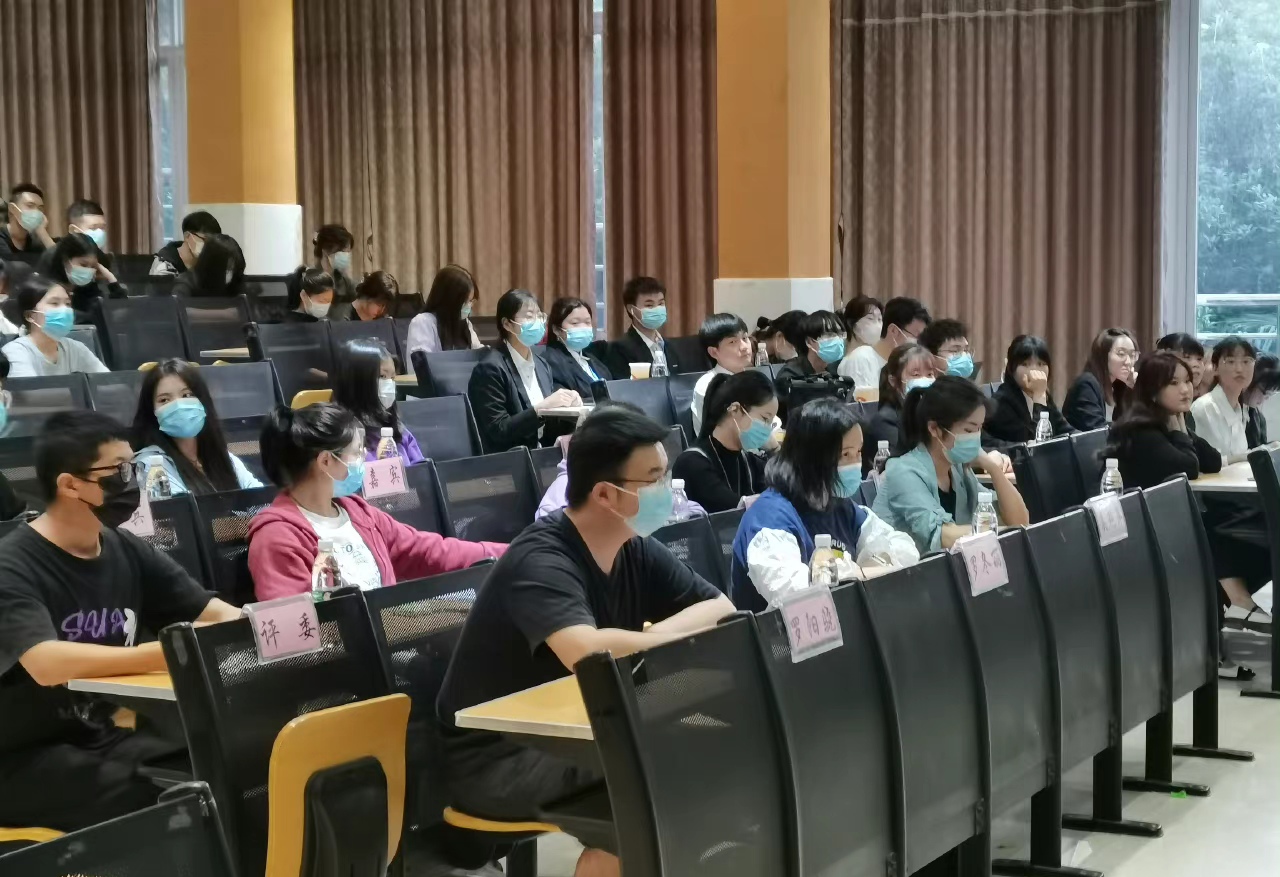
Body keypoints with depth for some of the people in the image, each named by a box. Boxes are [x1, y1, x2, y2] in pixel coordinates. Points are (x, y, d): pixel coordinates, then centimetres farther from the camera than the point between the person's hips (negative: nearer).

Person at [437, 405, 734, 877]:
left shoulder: (636, 550, 0)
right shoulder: (541, 560, -24)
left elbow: (722, 608, 0)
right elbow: (589, 654, -39)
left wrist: (646, 640, -19)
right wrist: (684, 639, -23)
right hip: (495, 760, -7)